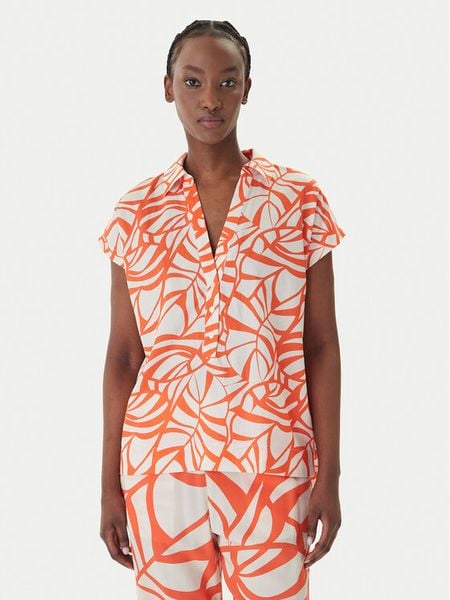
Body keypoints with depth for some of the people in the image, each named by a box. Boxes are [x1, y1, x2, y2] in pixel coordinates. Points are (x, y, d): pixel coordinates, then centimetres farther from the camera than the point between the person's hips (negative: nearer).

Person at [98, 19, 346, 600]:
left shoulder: (300, 199, -1)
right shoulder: (136, 211, 2)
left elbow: (321, 345, 0)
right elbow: (123, 355, 5)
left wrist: (328, 475, -4)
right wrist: (110, 483, 4)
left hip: (272, 464, -1)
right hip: (160, 463, 1)